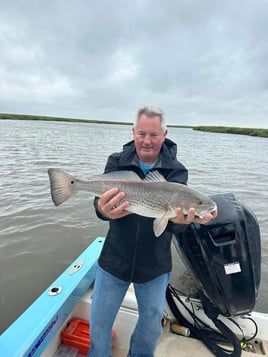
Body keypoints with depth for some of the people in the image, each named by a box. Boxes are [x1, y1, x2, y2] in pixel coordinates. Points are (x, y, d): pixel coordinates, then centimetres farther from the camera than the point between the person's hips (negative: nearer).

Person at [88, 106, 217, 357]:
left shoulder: (176, 171, -10)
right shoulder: (116, 162, -8)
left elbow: (177, 207, -22)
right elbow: (102, 198, -20)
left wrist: (179, 219, -46)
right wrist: (104, 210, -44)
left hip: (155, 265, 1)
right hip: (115, 259, 0)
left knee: (152, 323, 21)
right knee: (98, 322, 16)